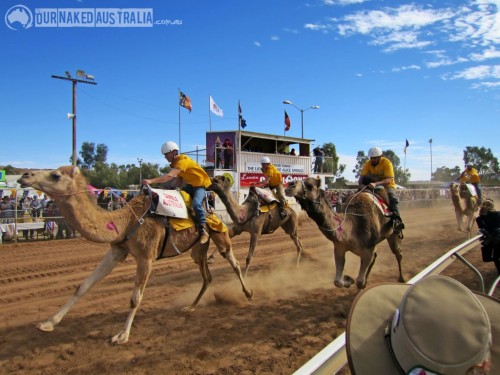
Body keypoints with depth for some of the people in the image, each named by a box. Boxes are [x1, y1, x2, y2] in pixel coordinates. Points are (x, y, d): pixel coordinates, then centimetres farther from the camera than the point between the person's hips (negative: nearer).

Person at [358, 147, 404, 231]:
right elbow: (361, 177, -12)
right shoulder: (368, 164, -7)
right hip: (372, 185, 5)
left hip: (386, 186, -4)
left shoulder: (386, 163, -19)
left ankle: (396, 220, -44)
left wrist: (376, 184, -46)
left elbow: (389, 180, -30)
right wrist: (361, 184, -37)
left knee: (393, 199, -34)